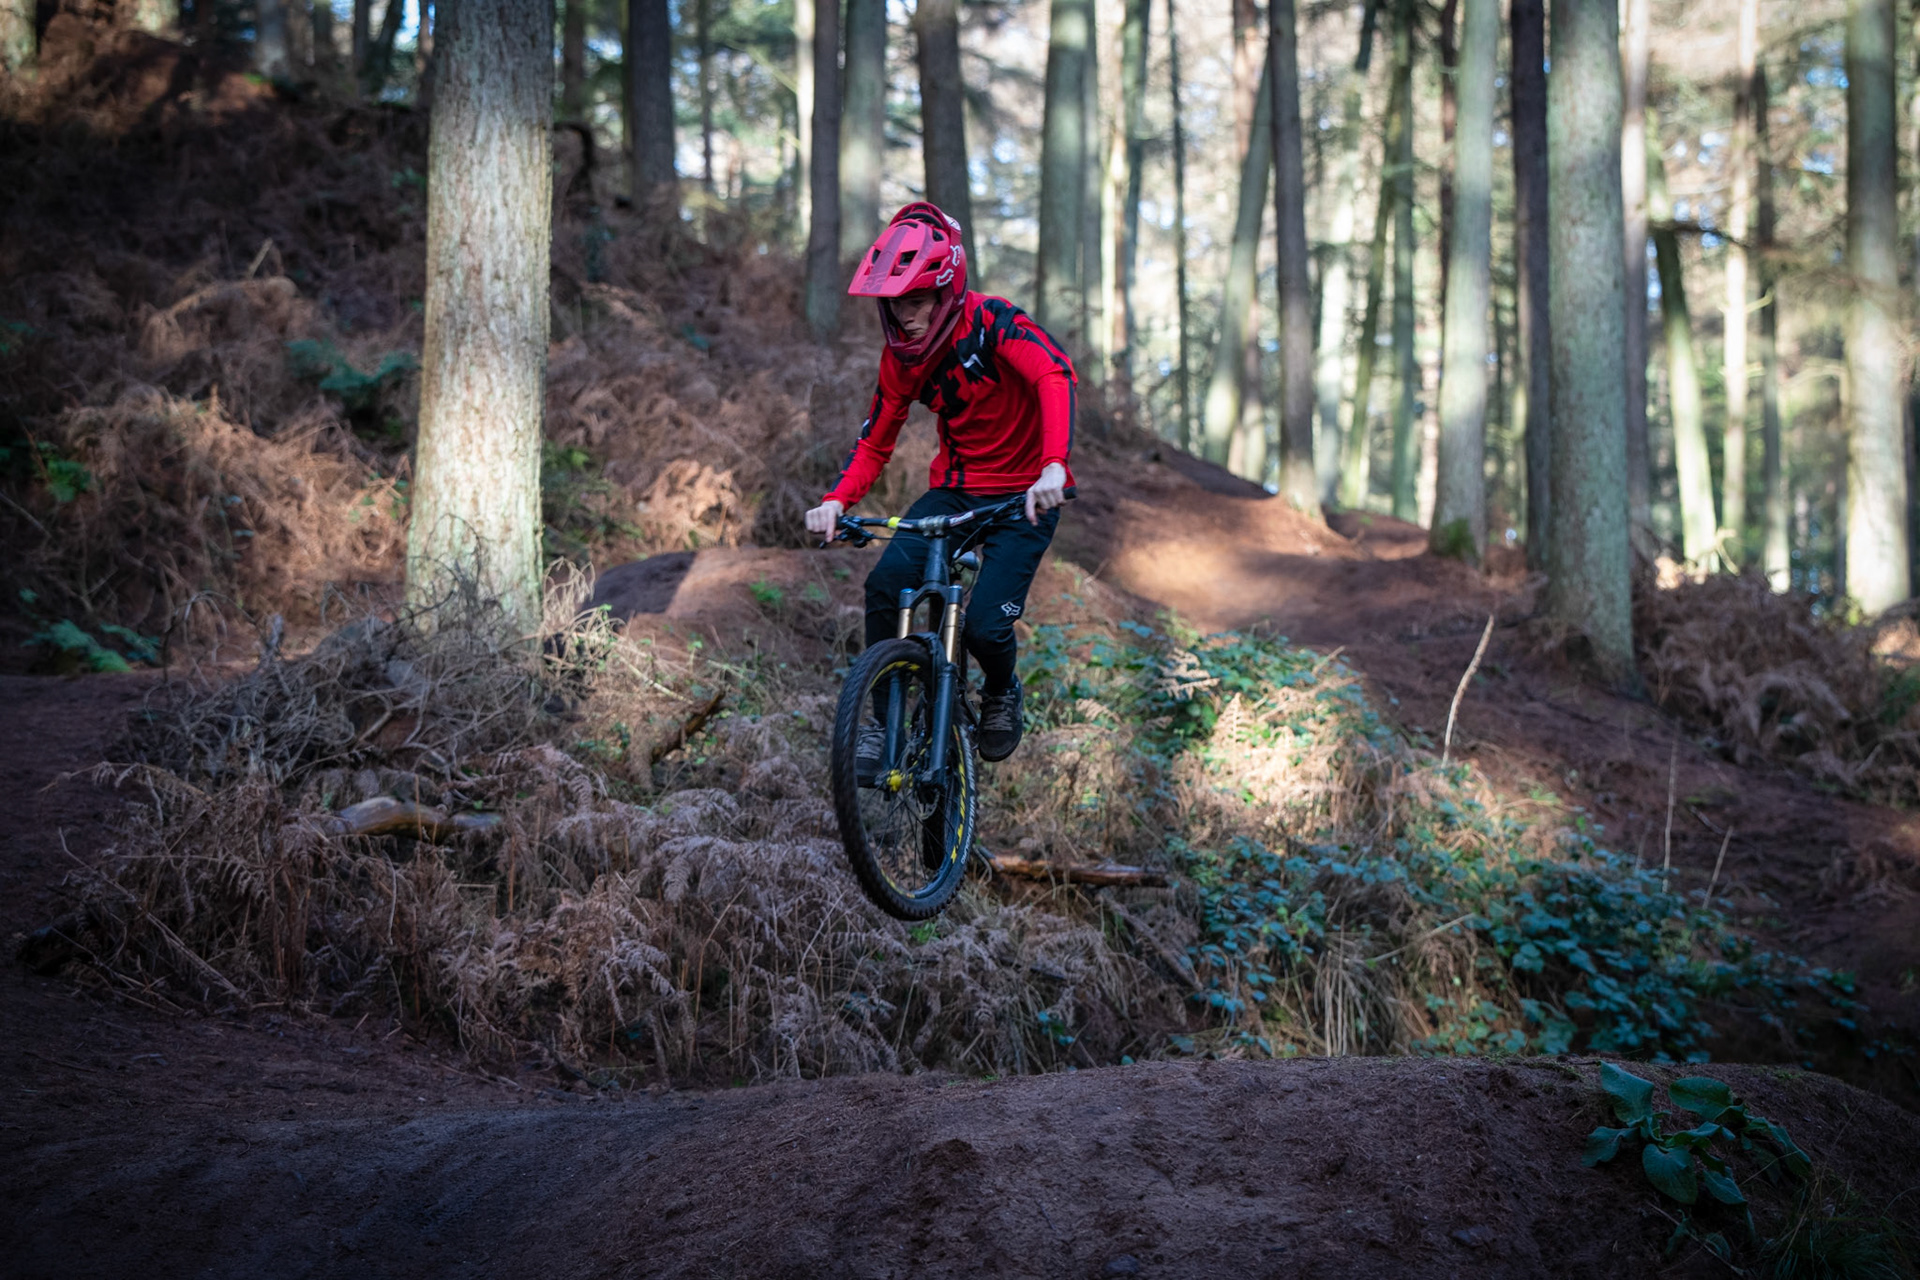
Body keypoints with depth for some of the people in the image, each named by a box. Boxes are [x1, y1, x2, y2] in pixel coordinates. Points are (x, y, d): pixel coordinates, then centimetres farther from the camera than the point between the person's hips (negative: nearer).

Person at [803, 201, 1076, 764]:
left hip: (1023, 495, -4)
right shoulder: (902, 357, -2)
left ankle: (1001, 694, 20)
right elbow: (875, 442, 4)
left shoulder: (993, 322, -20)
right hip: (954, 490, 5)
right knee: (887, 583, -20)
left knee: (985, 627, -17)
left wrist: (1054, 467, -52)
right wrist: (836, 501, -16)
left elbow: (1056, 378, -36)